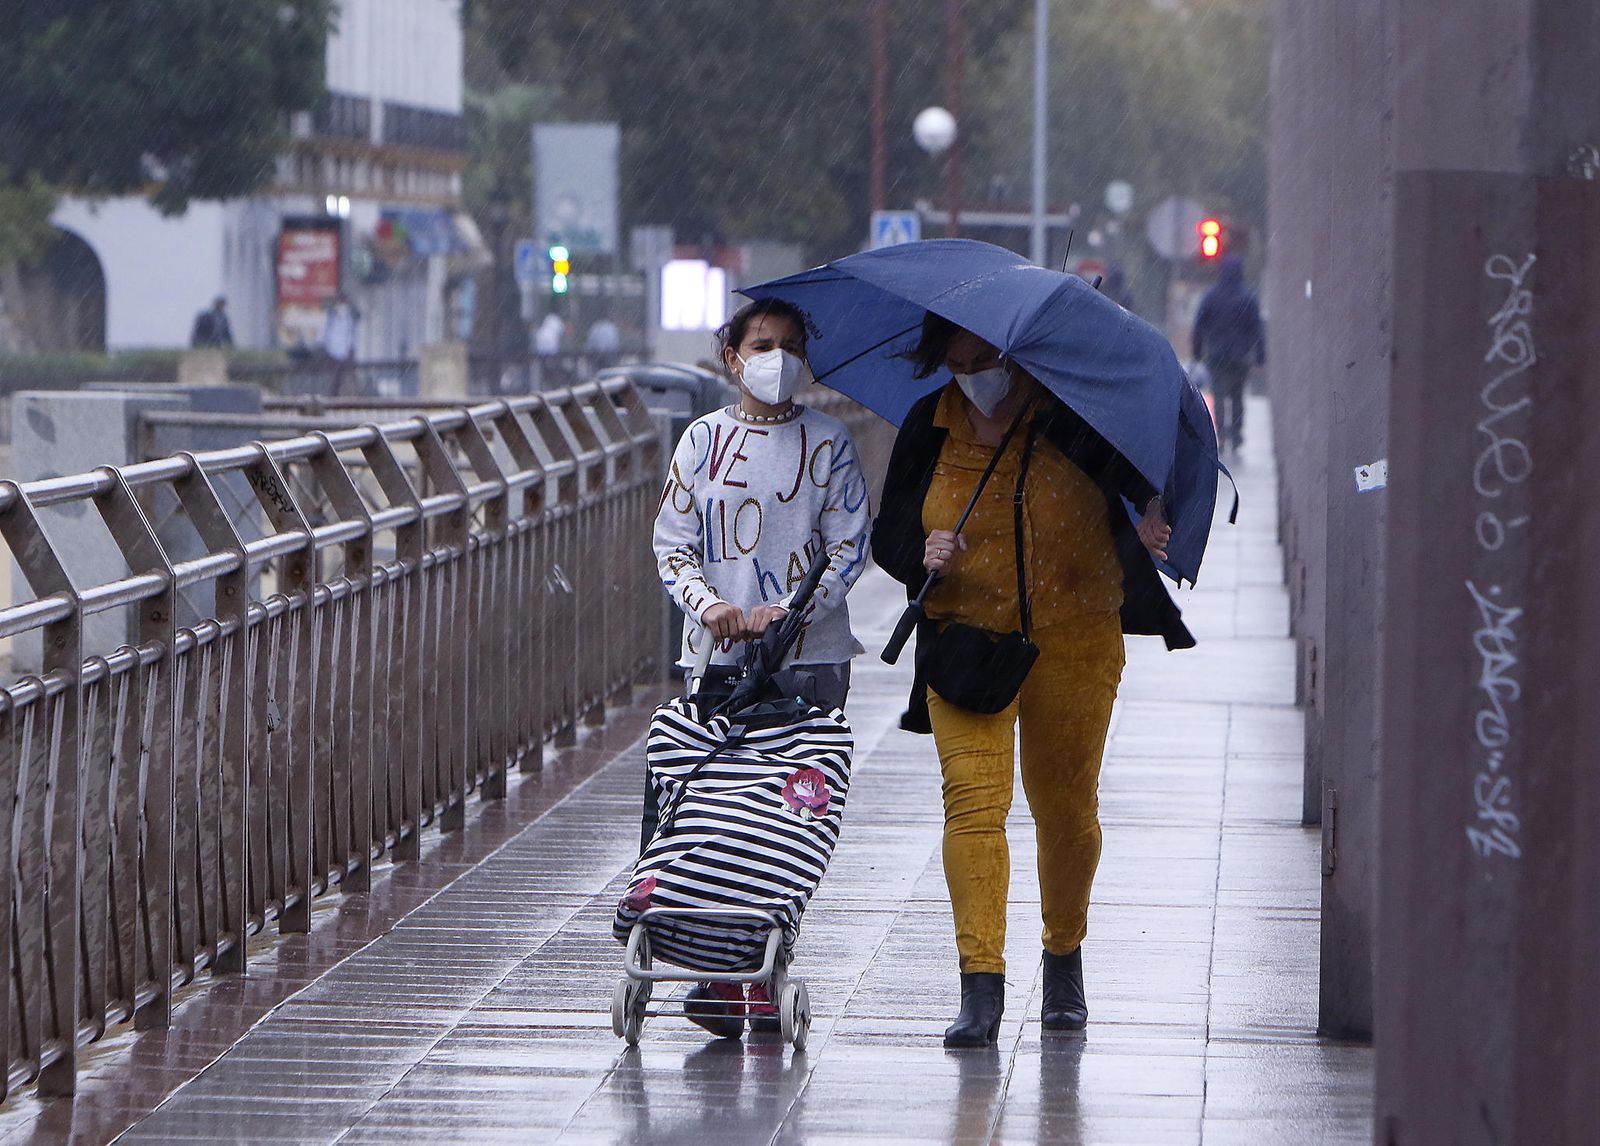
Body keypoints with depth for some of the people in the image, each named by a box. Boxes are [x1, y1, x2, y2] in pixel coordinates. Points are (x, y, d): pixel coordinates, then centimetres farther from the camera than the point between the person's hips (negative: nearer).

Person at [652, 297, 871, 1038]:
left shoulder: (826, 443, 5)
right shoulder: (703, 440, 9)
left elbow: (849, 547, 1)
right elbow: (672, 542, 7)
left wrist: (790, 610, -13)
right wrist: (708, 604, -12)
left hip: (810, 655, -1)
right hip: (717, 654, 1)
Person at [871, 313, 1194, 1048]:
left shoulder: (1077, 415, -5)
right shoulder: (927, 429, 3)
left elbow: (1148, 467, 5)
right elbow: (888, 536, 9)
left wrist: (1154, 509, -18)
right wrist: (923, 556, -14)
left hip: (1075, 645, -1)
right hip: (966, 637, 1)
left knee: (1066, 807, 7)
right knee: (973, 800, -13)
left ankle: (1064, 958, 29)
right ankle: (980, 986, -17)